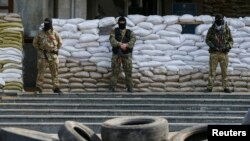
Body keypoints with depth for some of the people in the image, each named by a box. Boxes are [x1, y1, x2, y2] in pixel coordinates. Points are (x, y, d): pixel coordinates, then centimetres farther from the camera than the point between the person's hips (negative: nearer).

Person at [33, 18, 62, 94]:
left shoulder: (54, 33, 1)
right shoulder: (40, 33, 0)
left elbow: (60, 42, 12)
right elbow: (35, 43, 8)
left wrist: (56, 49, 6)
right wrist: (40, 50, 1)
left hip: (53, 55, 2)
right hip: (43, 55, -1)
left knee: (55, 72, 5)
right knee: (41, 71, -6)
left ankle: (56, 88, 11)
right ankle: (38, 88, -4)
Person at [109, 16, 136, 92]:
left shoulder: (130, 32, 14)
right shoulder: (114, 31, 12)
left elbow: (133, 39, -4)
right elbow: (112, 39, -6)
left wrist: (126, 45, -22)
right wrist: (119, 44, -22)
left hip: (127, 54, 1)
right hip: (116, 54, -1)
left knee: (128, 71, -3)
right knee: (115, 71, -5)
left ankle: (130, 87, 2)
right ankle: (112, 87, -3)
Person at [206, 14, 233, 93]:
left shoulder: (227, 30, 0)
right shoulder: (211, 30, -2)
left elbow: (231, 40, 8)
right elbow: (207, 40, 5)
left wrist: (229, 47, -11)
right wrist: (212, 46, -12)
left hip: (224, 53, 1)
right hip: (214, 53, -1)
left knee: (224, 71, 4)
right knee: (212, 71, -1)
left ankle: (226, 87, 11)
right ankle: (210, 87, 3)